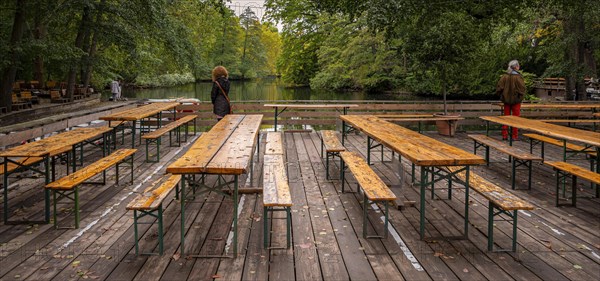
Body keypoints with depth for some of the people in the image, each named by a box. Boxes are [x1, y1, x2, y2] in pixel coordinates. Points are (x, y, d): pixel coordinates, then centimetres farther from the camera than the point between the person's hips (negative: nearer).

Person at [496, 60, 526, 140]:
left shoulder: (504, 76, -3)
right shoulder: (518, 77, -15)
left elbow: (499, 87, -2)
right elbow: (522, 88, -14)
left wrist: (501, 96, 10)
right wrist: (521, 97, 0)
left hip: (506, 100, 4)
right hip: (516, 100, -4)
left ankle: (504, 135, 13)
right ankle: (515, 136, 8)